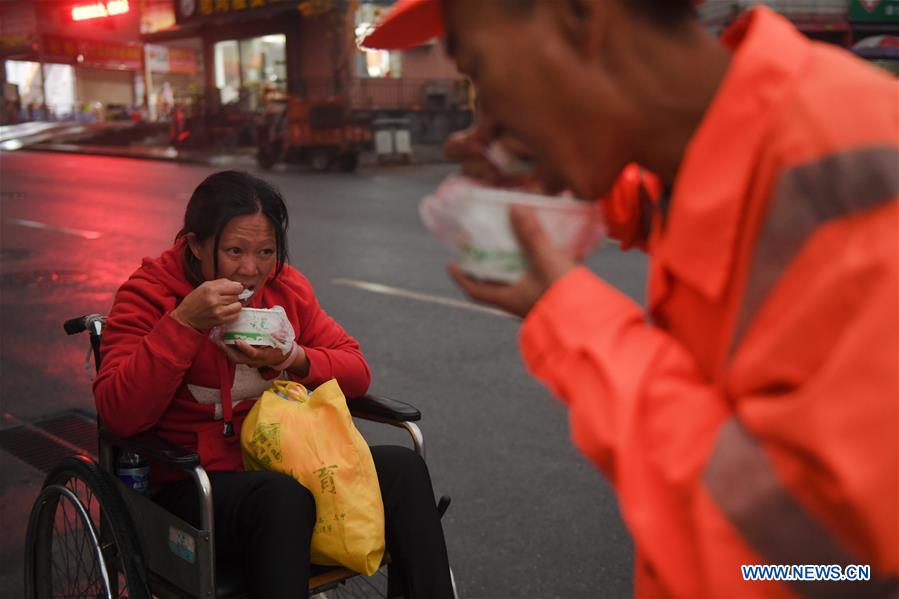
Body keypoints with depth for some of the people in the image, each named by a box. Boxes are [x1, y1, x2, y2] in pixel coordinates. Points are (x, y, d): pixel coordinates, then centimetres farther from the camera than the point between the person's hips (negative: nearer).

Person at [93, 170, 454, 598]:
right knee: (282, 495, -37)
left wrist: (296, 360, -13)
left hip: (288, 465, 5)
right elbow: (118, 415, -17)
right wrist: (183, 322, -25)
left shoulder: (285, 285, 6)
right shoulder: (146, 294, -6)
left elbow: (357, 371, 7)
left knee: (402, 467, -19)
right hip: (197, 484, -4)